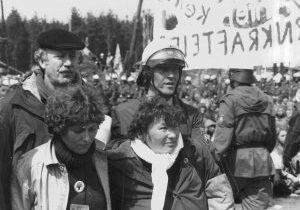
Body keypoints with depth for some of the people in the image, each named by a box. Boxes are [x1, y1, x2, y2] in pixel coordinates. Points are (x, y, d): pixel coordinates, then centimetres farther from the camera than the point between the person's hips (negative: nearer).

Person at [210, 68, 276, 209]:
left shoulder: (230, 99, -9)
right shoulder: (266, 100, 10)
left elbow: (223, 134, -17)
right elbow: (272, 136, 15)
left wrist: (216, 156, -15)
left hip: (238, 160, -5)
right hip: (262, 162, 5)